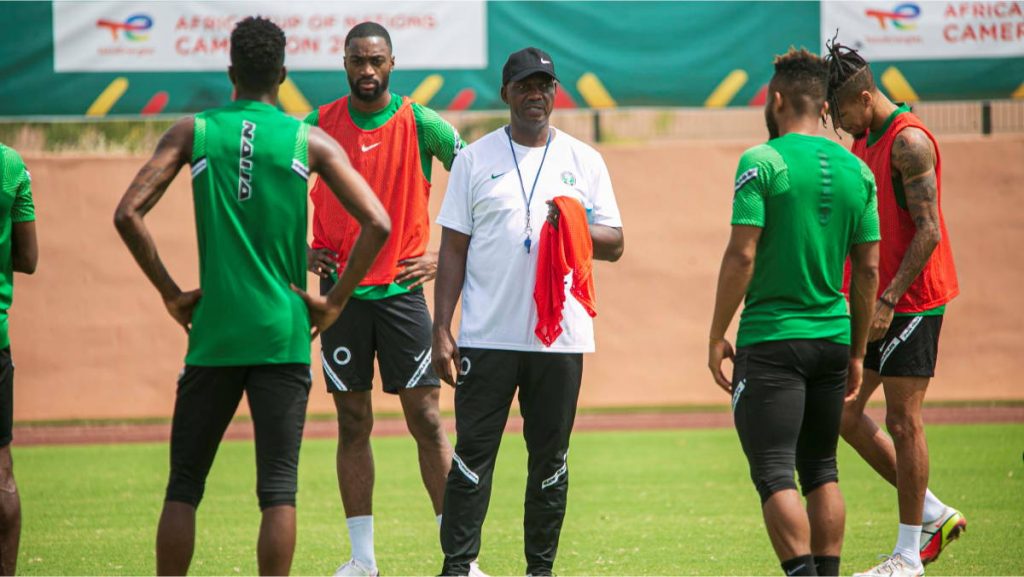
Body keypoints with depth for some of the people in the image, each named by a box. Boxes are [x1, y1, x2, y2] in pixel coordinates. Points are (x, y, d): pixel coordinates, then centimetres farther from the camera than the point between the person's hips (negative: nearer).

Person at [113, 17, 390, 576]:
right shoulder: (310, 142, 2)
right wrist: (334, 302, 2)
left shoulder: (192, 132, 4)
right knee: (278, 489, -1)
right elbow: (376, 224, -6)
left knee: (183, 488, 10)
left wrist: (172, 294, 3)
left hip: (213, 335, 1)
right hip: (282, 337, -1)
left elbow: (128, 214, -4)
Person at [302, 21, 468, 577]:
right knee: (353, 423, 4)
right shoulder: (318, 126, 4)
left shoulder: (422, 125, -2)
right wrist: (302, 248, 4)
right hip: (341, 290, 2)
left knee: (426, 419, -3)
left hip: (403, 287, -2)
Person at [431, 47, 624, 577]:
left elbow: (613, 246, 8)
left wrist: (575, 226, -14)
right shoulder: (475, 159, 6)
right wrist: (441, 329, -3)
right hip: (487, 335, -1)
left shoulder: (584, 161, 10)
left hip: (561, 336, 1)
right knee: (474, 452, -4)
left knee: (550, 457, 5)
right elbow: (453, 250, 5)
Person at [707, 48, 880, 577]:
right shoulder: (856, 170, 8)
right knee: (821, 470, 15)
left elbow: (741, 256, -14)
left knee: (773, 473, -6)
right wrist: (857, 351, 16)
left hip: (771, 339, -6)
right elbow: (868, 268, 9)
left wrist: (717, 336, -6)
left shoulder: (763, 161, -9)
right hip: (832, 335, 6)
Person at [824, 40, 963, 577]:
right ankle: (932, 513, 17)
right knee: (843, 411, 7)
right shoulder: (864, 141, 14)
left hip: (912, 301, -9)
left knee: (902, 421, -5)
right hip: (878, 300, 9)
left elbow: (929, 231, -20)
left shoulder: (909, 142, -15)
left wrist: (888, 300, -24)